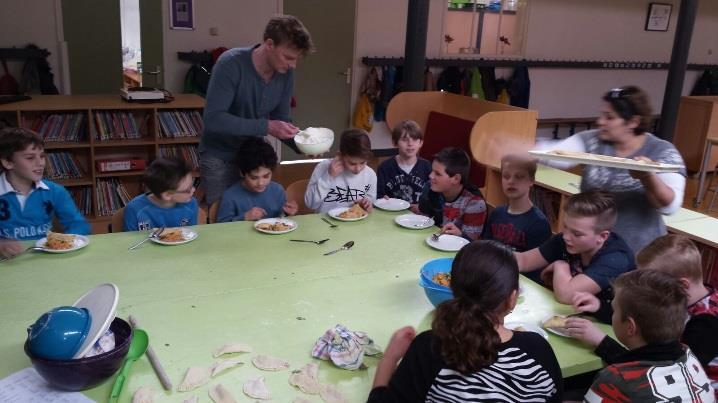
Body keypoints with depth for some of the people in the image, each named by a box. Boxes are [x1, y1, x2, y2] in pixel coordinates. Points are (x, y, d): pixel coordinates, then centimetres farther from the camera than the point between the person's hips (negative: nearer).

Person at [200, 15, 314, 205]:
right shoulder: (231, 64, -24)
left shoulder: (285, 74, -7)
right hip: (220, 157, -5)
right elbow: (213, 119, -30)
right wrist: (265, 127, -33)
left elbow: (280, 120, 1)